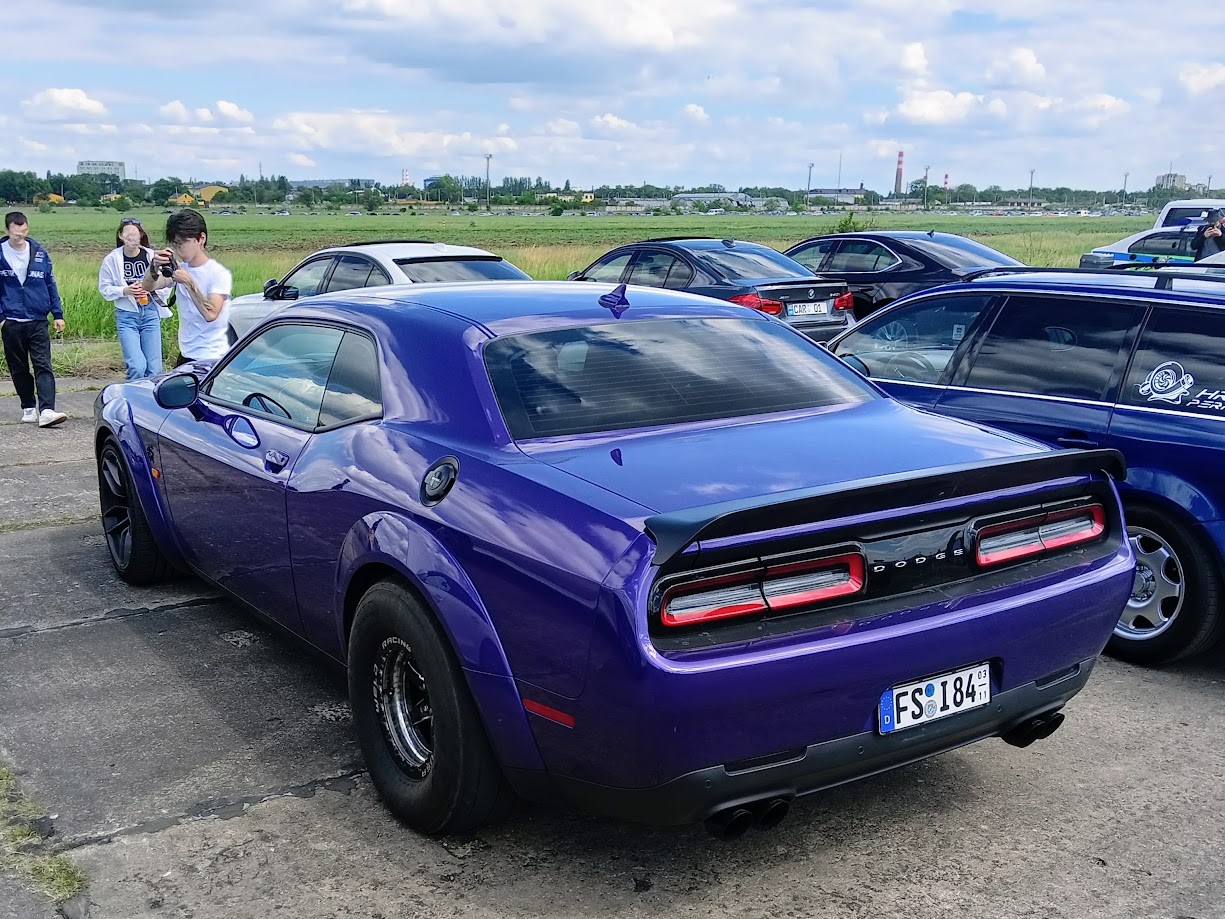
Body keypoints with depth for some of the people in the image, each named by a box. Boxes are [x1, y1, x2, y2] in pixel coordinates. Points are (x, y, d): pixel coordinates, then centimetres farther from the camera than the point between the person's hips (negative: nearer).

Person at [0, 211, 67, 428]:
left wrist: (58, 314, 6)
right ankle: (29, 408, 21)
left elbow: (51, 284, 10)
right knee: (19, 369, 9)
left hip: (38, 322, 0)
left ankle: (46, 410, -18)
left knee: (43, 366, -10)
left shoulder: (39, 253, 4)